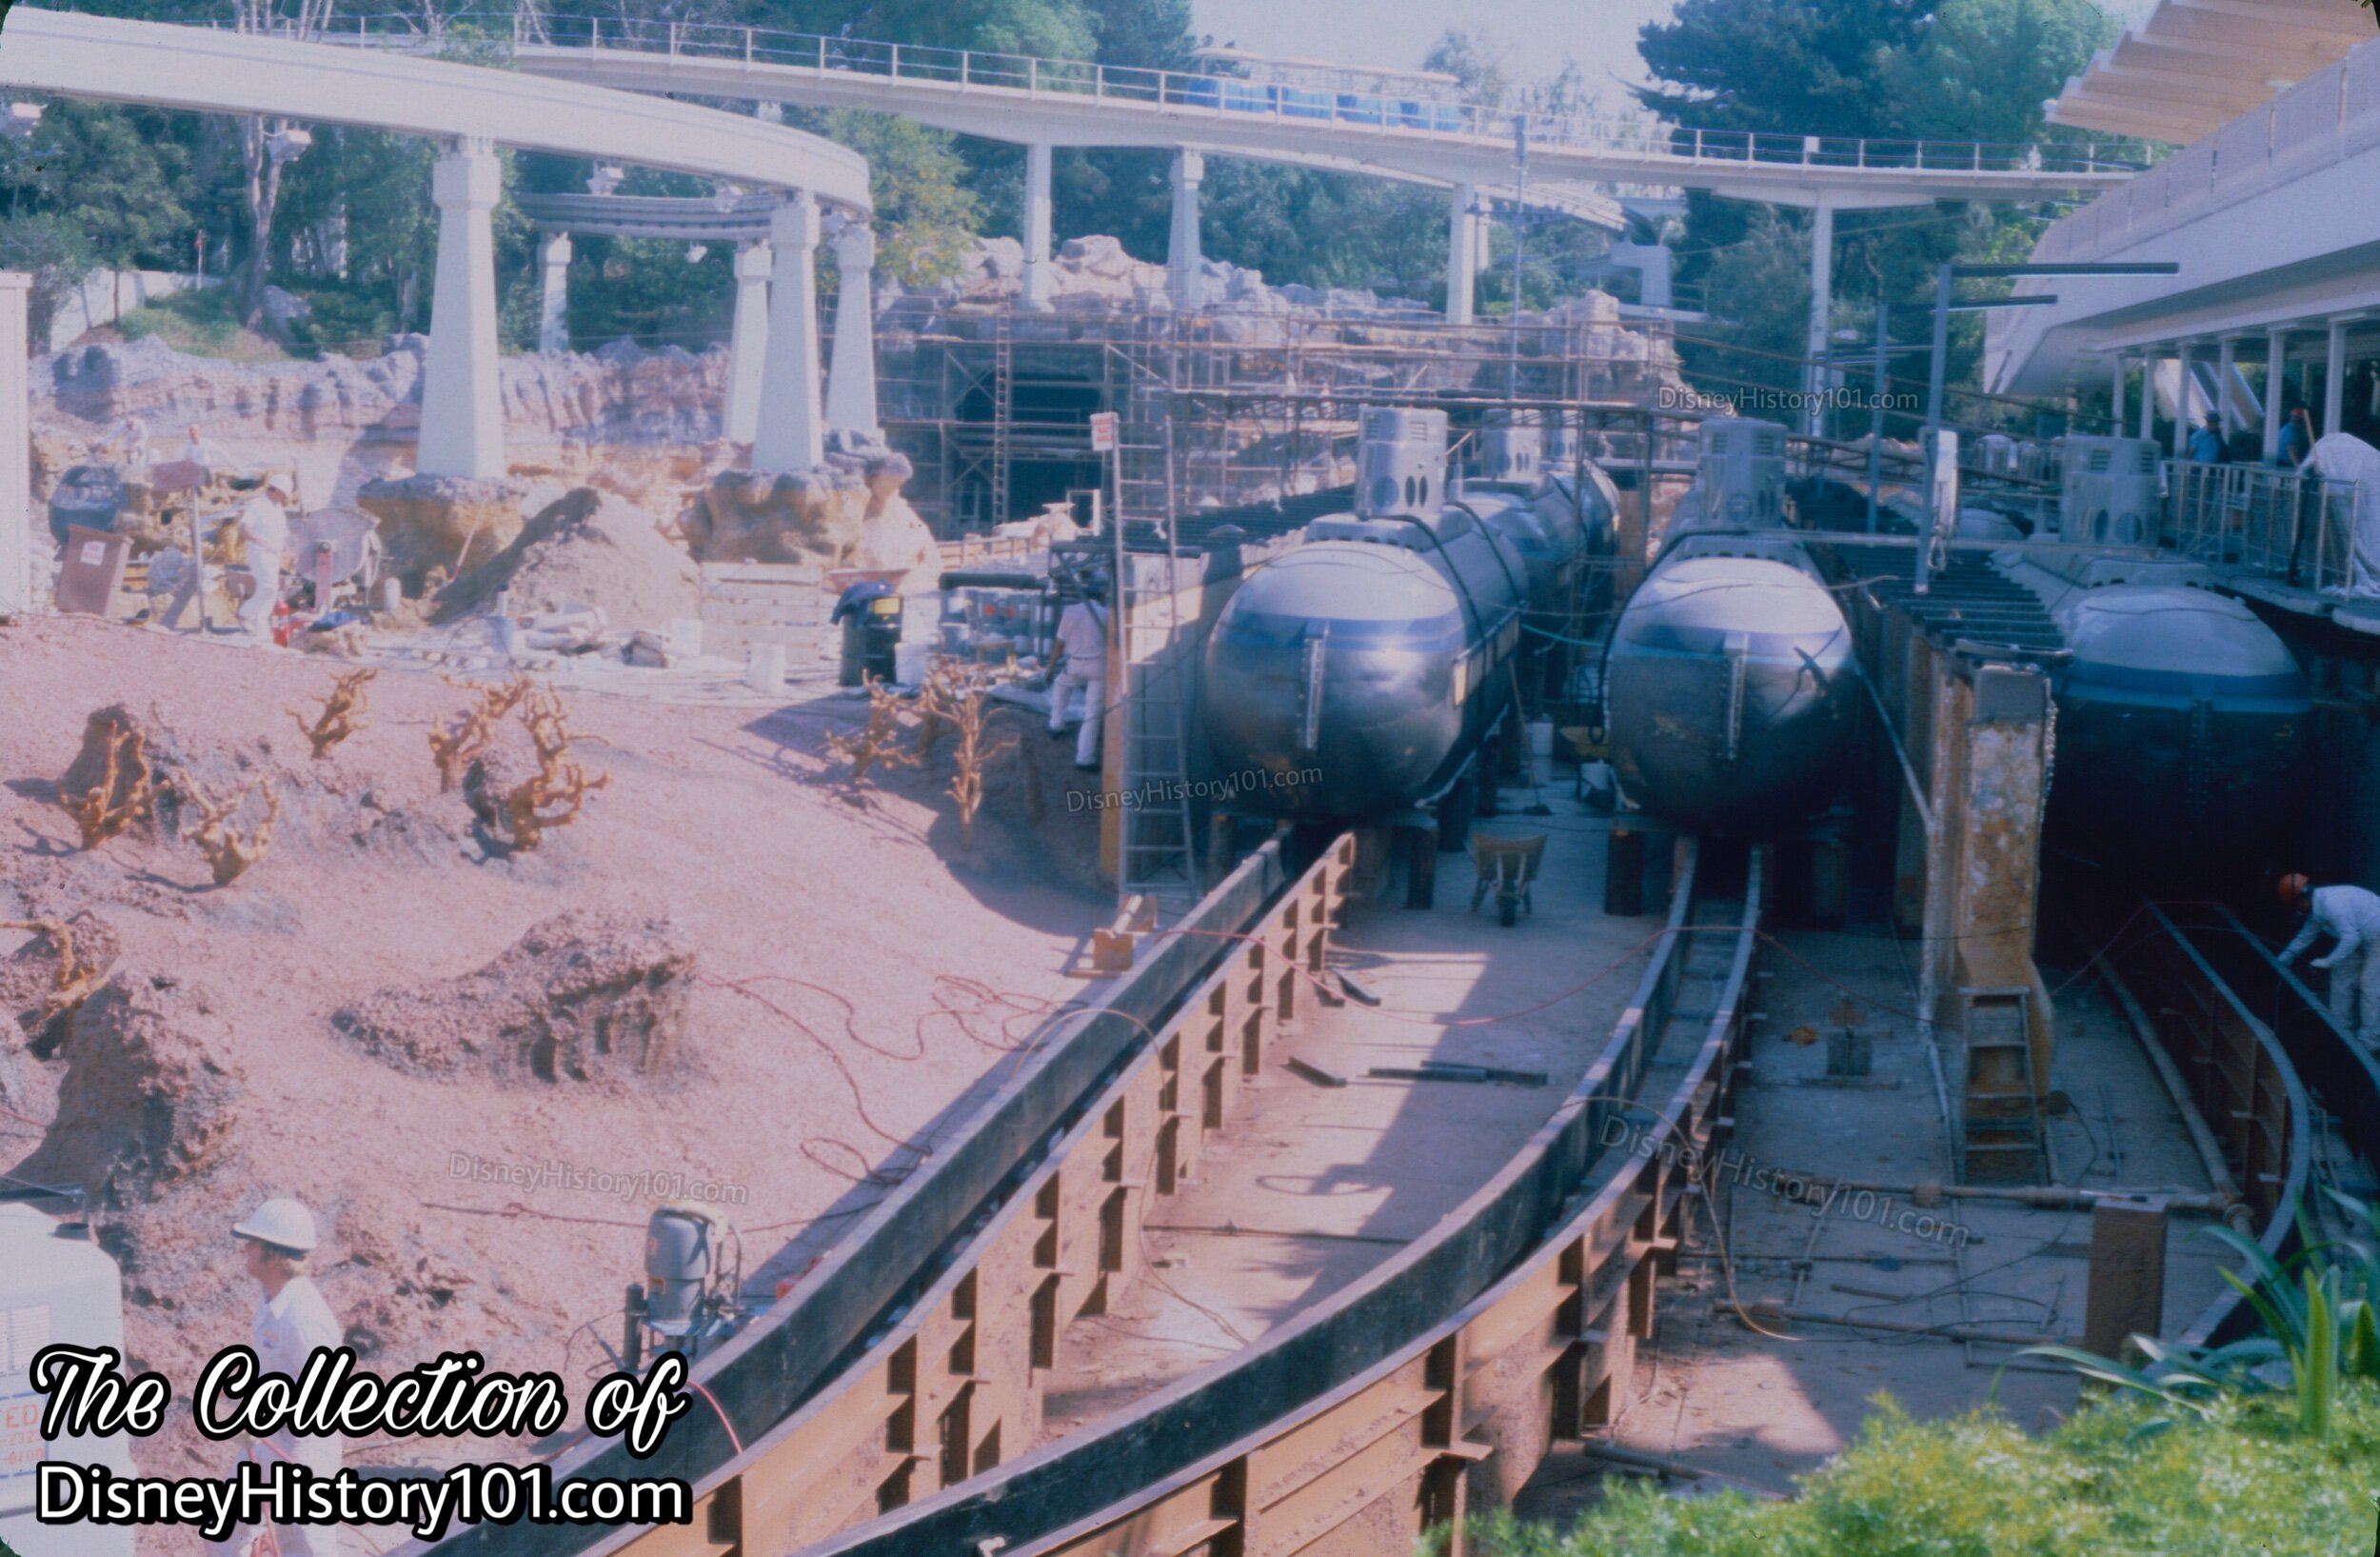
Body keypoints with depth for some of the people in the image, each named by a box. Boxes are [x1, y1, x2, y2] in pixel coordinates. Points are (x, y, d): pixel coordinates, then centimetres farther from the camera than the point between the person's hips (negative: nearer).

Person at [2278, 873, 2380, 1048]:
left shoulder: (2331, 905, -30)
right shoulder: (2317, 907, 2)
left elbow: (2351, 938, -33)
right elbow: (2306, 935, 17)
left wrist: (2330, 961, -25)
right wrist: (2283, 960, 24)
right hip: (2363, 939, 10)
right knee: (2343, 977, 14)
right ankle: (2342, 1028, 24)